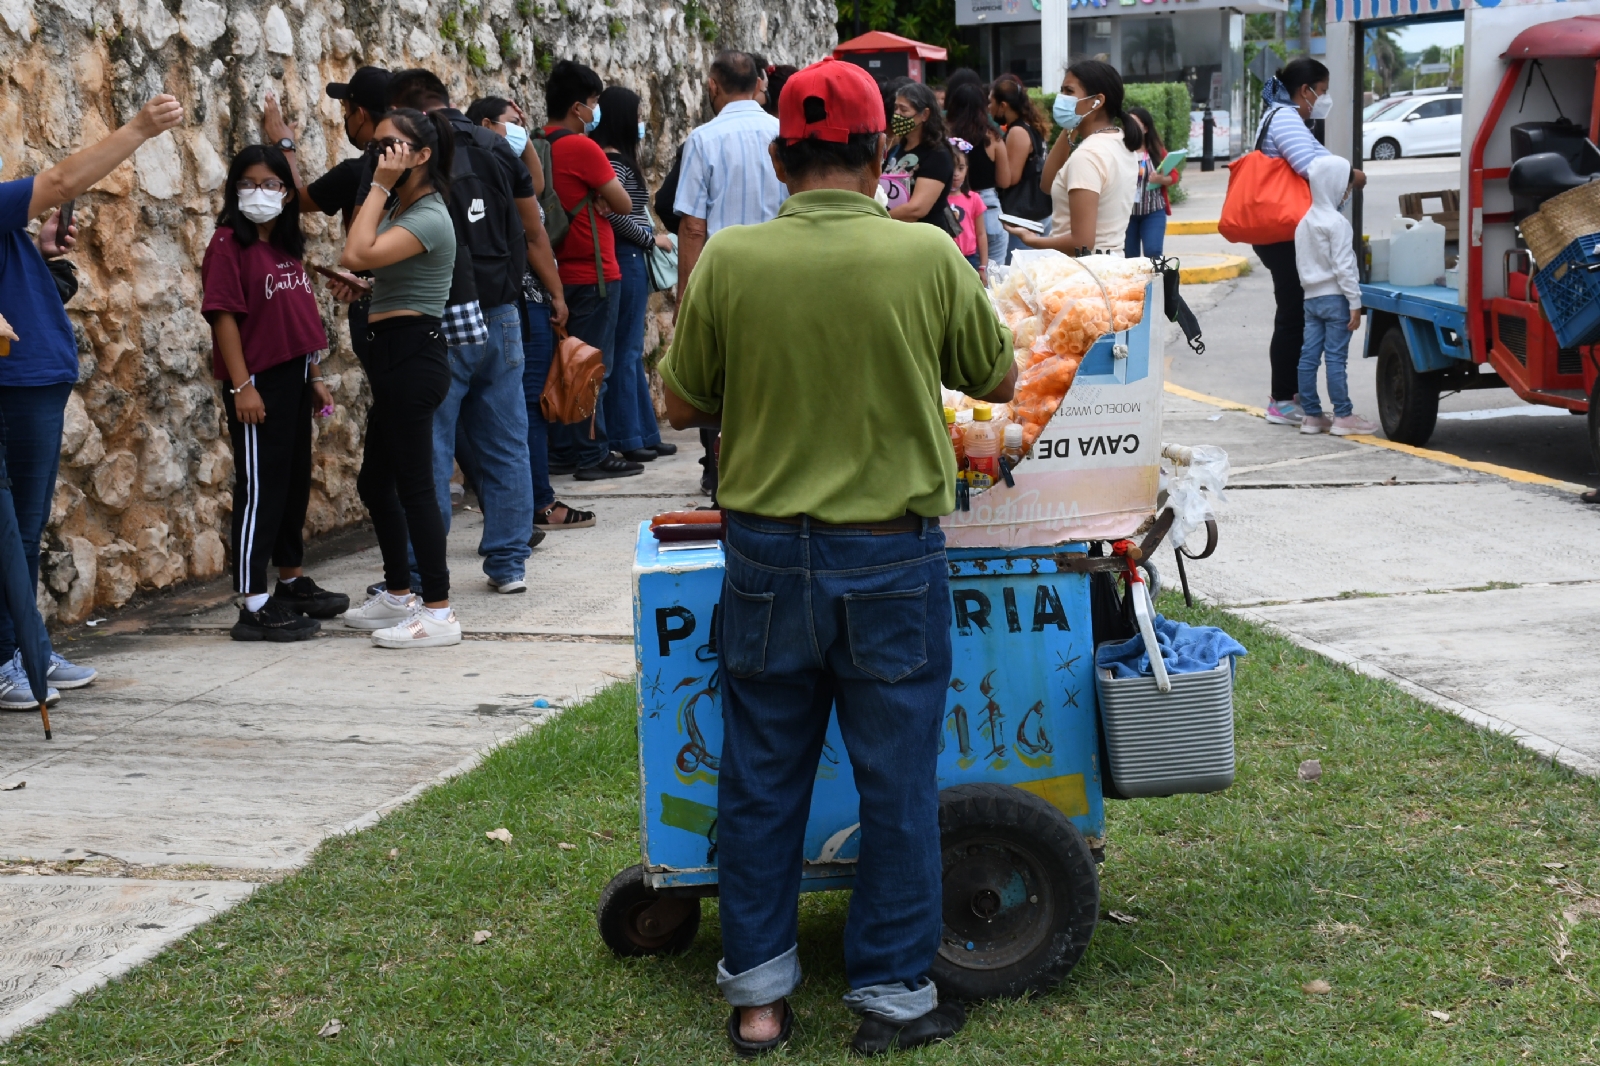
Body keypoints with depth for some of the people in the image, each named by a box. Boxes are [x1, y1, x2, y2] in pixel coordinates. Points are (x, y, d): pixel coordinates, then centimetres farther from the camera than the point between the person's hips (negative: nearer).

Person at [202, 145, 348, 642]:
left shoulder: (287, 246, 13)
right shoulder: (229, 244, -9)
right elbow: (223, 315, -14)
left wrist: (315, 376, 18)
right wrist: (241, 386, -19)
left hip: (293, 378, 8)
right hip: (257, 383, -8)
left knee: (295, 481, 16)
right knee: (259, 488, -5)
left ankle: (292, 580, 31)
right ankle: (253, 605, -1)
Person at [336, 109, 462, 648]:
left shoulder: (429, 218, -16)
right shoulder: (402, 212, 15)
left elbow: (357, 254, -28)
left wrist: (380, 186, -21)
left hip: (412, 355, -11)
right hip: (395, 357, 11)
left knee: (412, 483, -8)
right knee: (375, 480, 17)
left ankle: (438, 612, -3)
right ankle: (398, 594, 29)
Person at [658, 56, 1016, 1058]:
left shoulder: (728, 262, -8)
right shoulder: (930, 257, -11)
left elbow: (683, 405, 2)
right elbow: (1000, 382, 4)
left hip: (767, 558, 2)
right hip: (891, 560, -2)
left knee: (761, 780, 14)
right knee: (898, 784, 11)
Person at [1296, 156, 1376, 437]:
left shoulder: (1304, 223, 13)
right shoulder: (1337, 223, -13)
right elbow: (1343, 266, -17)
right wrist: (1355, 303, -16)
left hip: (1311, 296, 8)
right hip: (1335, 297, -8)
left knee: (1309, 356, 6)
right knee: (1336, 357, -6)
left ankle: (1311, 415, 10)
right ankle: (1343, 416, -3)